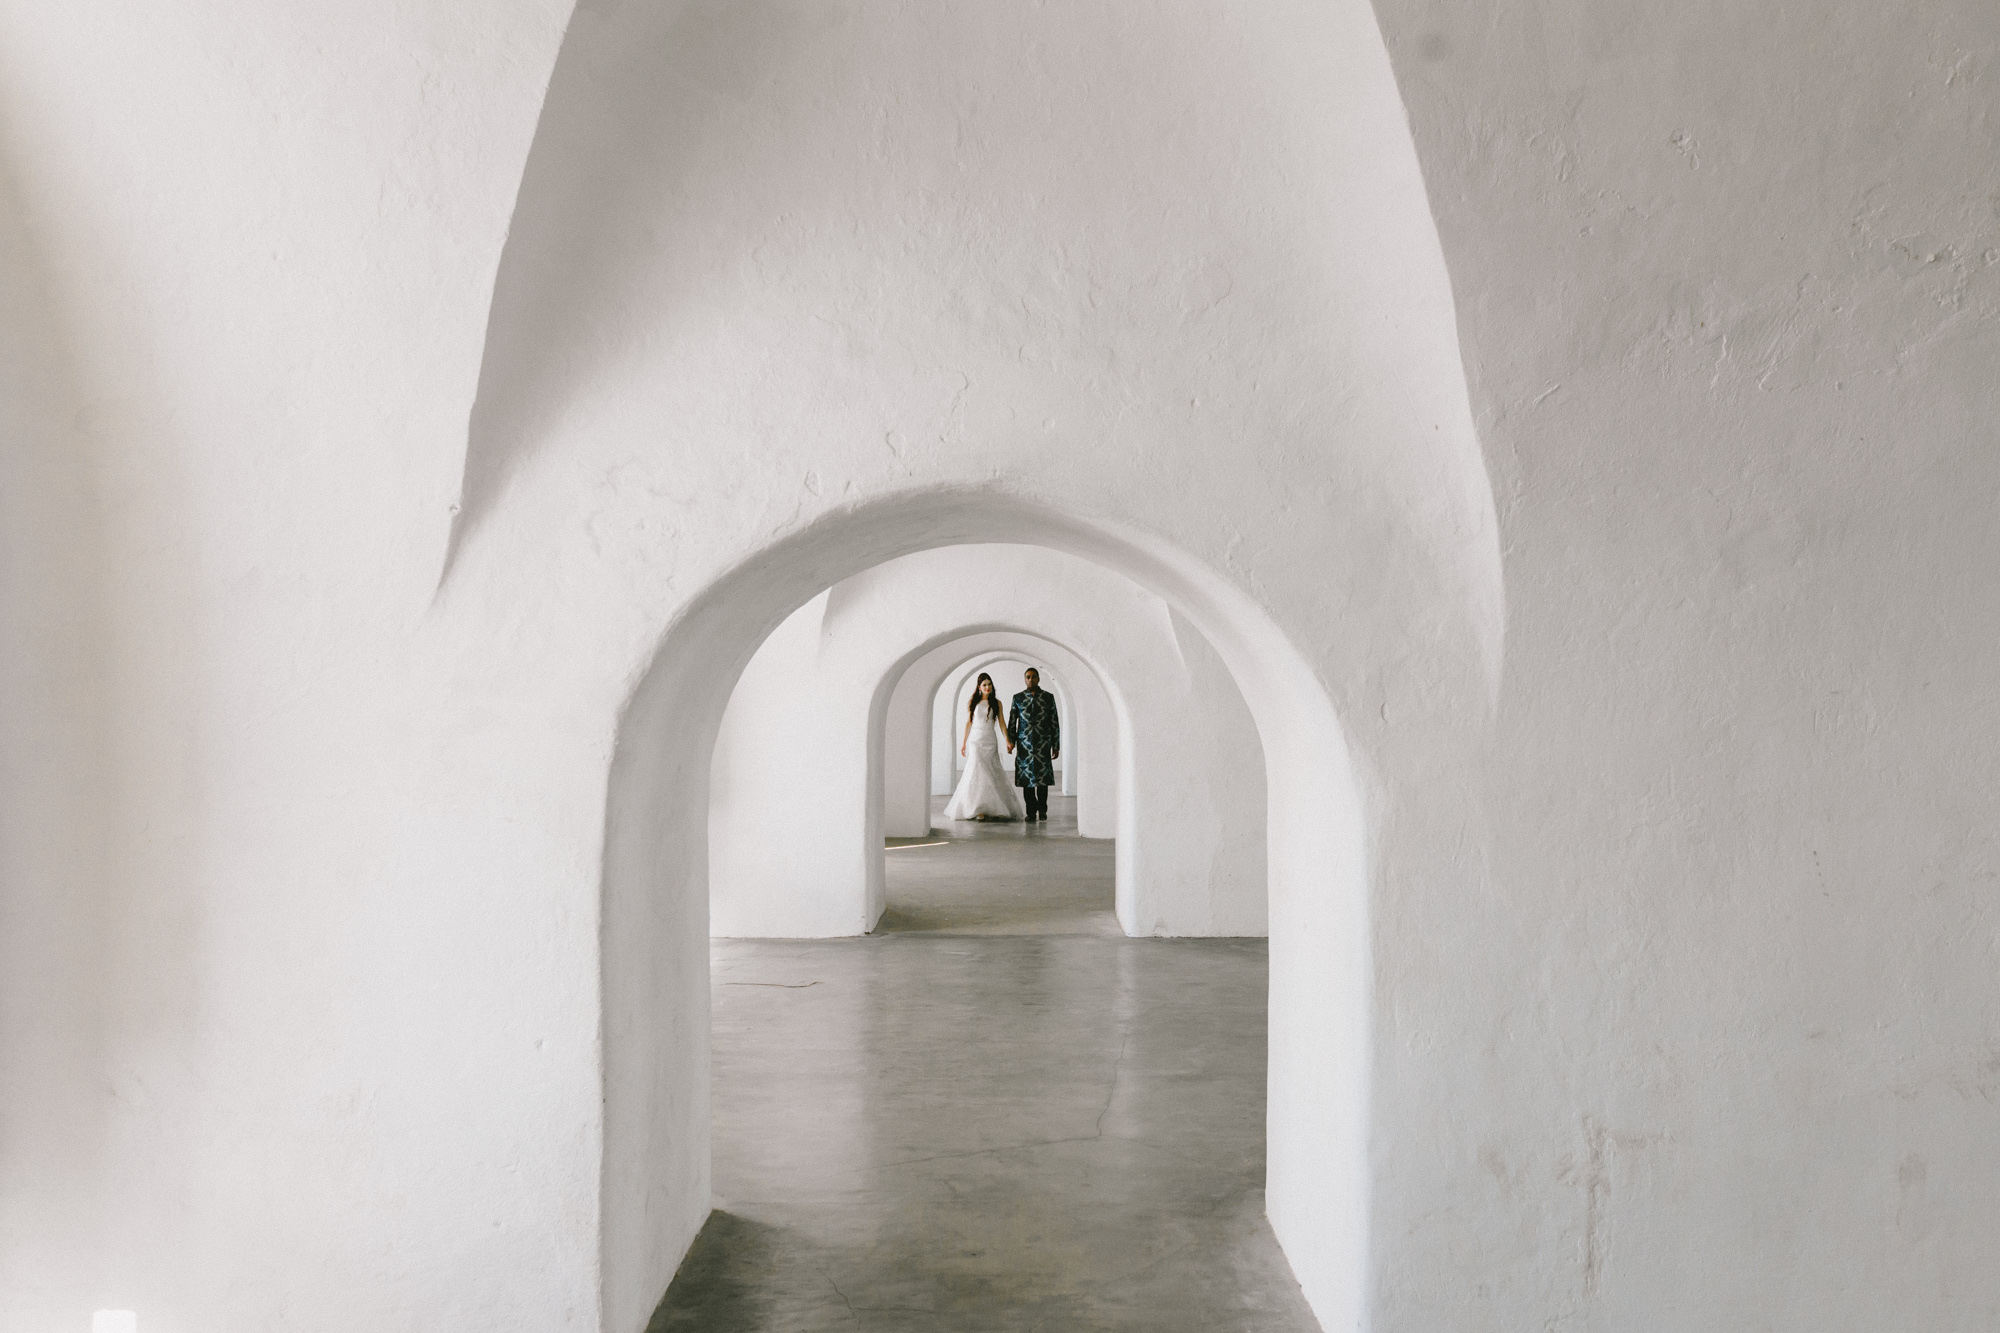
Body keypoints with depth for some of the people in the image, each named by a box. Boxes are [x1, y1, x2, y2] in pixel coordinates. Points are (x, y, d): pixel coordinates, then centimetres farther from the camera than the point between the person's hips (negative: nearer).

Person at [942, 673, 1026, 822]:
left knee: (991, 773, -3)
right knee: (977, 771, -10)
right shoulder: (972, 702, 7)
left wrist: (1007, 740, -5)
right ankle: (978, 809, -10)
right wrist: (963, 742, 9)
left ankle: (992, 808, 5)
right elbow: (968, 722, 10)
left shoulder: (996, 703, 7)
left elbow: (1001, 722, 5)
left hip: (990, 740, 1)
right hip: (975, 739, -1)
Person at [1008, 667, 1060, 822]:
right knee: (1027, 779, 0)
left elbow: (1055, 723, 7)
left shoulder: (1048, 697, 6)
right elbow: (1012, 721, 11)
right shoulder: (1018, 698, 9)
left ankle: (1042, 810, 7)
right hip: (1024, 744, 1)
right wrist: (1010, 741, 0)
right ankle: (1031, 812, 8)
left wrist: (1056, 746, 4)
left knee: (1043, 778, -4)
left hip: (1043, 744, -1)